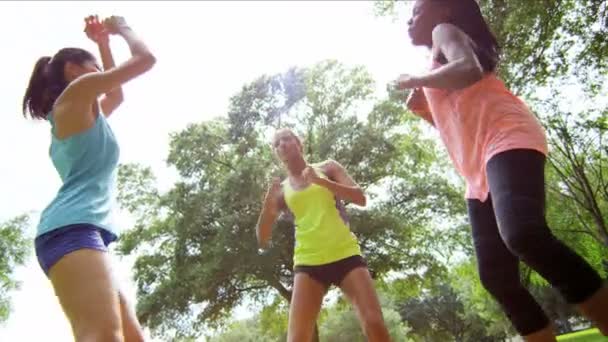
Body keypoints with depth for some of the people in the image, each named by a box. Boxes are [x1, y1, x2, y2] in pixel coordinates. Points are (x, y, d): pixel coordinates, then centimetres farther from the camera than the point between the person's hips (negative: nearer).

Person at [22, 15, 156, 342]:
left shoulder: (81, 114, 30)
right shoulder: (76, 92, 6)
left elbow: (117, 95, 45)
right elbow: (145, 59, 4)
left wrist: (104, 43, 43)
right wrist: (122, 29, 23)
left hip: (74, 229, 10)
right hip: (72, 228, -10)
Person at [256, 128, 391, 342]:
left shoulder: (327, 168, 11)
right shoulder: (281, 191, 11)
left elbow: (360, 198, -3)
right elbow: (262, 241, 7)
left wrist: (321, 181, -16)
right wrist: (268, 205, -11)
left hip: (345, 254, 0)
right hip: (308, 262, 1)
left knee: (375, 324, -13)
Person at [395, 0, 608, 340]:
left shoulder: (445, 30, 10)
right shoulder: (442, 57, 33)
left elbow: (470, 69, -15)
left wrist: (414, 80, -2)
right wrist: (423, 108, 21)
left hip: (507, 141, -9)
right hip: (480, 174, 9)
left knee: (522, 234, -36)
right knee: (496, 275, -1)